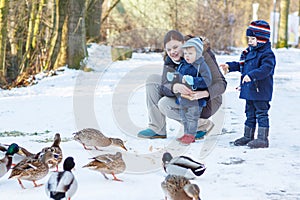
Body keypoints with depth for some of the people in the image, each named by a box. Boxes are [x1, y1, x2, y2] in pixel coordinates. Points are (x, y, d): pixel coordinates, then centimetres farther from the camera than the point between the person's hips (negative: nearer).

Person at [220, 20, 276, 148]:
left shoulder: (267, 54, -15)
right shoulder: (248, 52, 13)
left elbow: (266, 69, -30)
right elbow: (241, 65, 28)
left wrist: (251, 75, -39)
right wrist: (229, 66, 21)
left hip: (261, 91, -9)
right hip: (249, 90, 9)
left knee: (261, 114, -4)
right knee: (250, 114, 17)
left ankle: (263, 139, 0)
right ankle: (248, 136, 26)